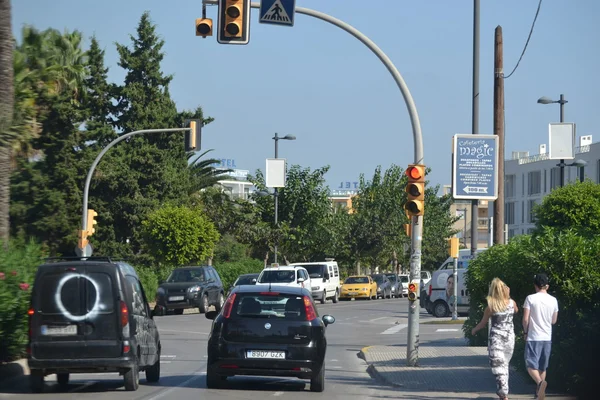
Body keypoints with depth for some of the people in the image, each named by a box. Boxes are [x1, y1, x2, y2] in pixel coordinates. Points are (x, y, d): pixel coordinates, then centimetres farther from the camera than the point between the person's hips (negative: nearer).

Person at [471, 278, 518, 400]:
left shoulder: (491, 306, -11)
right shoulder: (512, 303, -1)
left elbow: (483, 323, 0)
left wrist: (474, 330, 19)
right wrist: (508, 296, 21)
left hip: (496, 338, -4)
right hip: (510, 337, 4)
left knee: (498, 366, -5)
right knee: (505, 365, 18)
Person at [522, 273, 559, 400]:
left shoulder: (530, 298, -9)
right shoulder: (553, 300, 2)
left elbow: (525, 319, -11)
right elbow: (554, 321, 10)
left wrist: (525, 332, 5)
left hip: (533, 337, -4)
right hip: (547, 337, 4)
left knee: (531, 365, -5)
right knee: (542, 367, 16)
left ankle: (540, 382, -31)